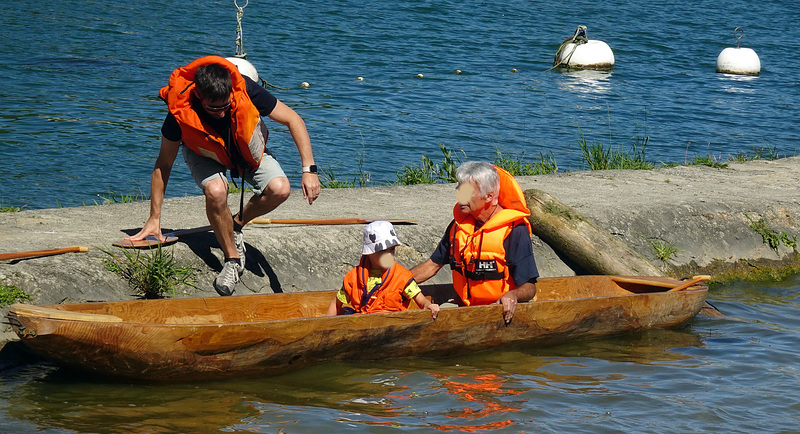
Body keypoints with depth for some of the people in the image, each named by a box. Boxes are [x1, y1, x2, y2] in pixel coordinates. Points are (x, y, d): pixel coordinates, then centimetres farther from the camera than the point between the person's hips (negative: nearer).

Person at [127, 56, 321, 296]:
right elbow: (163, 164, -20)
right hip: (206, 155, -2)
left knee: (279, 189, -27)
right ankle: (232, 259, -13)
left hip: (248, 150, 2)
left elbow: (293, 120, -21)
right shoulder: (180, 112, -34)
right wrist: (154, 218, -17)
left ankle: (237, 224, 3)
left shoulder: (246, 91, -34)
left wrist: (309, 170, -27)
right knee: (216, 191, -35)